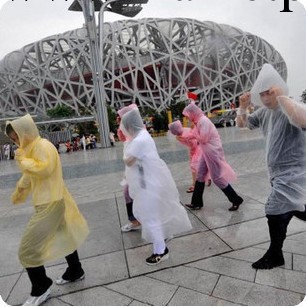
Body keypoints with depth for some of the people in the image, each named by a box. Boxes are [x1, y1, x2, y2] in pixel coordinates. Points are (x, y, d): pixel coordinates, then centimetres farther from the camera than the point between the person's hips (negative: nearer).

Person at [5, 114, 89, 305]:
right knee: (63, 236, 21)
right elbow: (29, 176, 23)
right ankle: (75, 271, 39)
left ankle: (40, 290, 15)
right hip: (49, 201, 10)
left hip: (50, 203, -10)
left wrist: (23, 159, -16)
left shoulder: (43, 146, -17)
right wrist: (18, 193, 30)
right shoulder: (32, 147, 13)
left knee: (28, 249, -2)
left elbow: (44, 169, -30)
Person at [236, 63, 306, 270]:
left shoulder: (289, 109, -21)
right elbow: (242, 124, 12)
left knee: (275, 213, -3)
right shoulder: (264, 112, 4)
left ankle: (274, 256, 20)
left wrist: (281, 97, -37)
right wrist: (243, 108, -7)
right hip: (279, 173, 8)